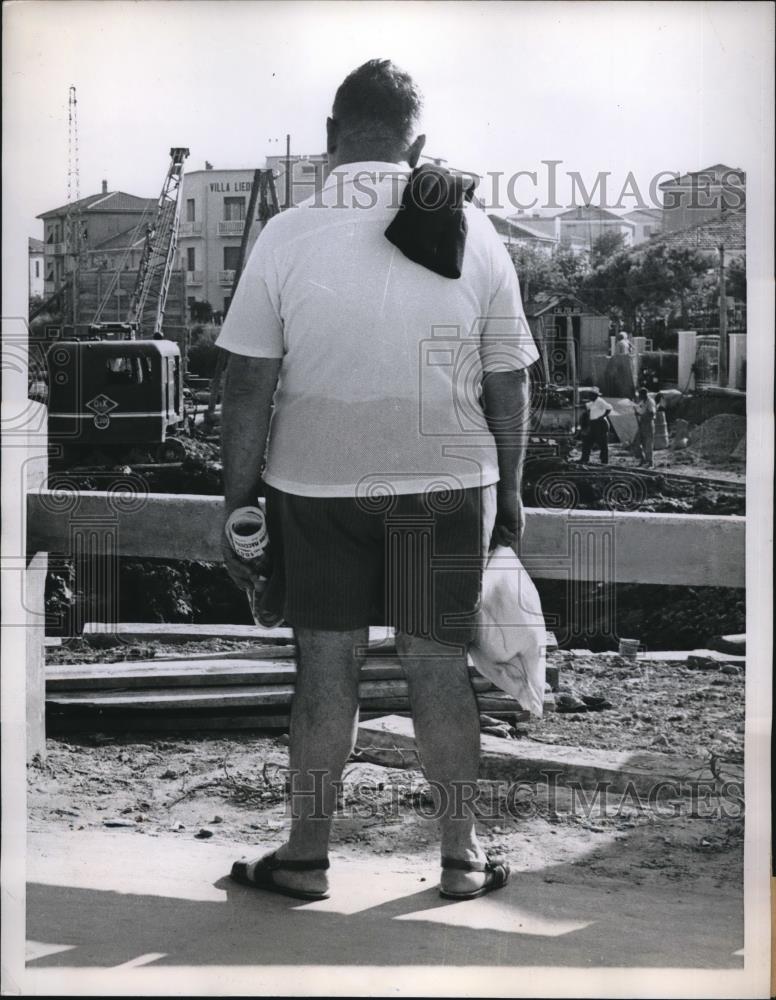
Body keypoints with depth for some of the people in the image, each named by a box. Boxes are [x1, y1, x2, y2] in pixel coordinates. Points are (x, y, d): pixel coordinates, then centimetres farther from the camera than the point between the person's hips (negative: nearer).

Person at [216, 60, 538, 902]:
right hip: (447, 485, 1)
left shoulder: (286, 238, -8)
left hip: (315, 486, -1)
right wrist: (507, 495, 13)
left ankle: (308, 856, 18)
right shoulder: (473, 236, -2)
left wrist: (236, 504, 1)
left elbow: (248, 390, -8)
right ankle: (461, 856, 19)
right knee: (438, 664, 10)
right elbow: (508, 388, 1)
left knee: (326, 667, 8)